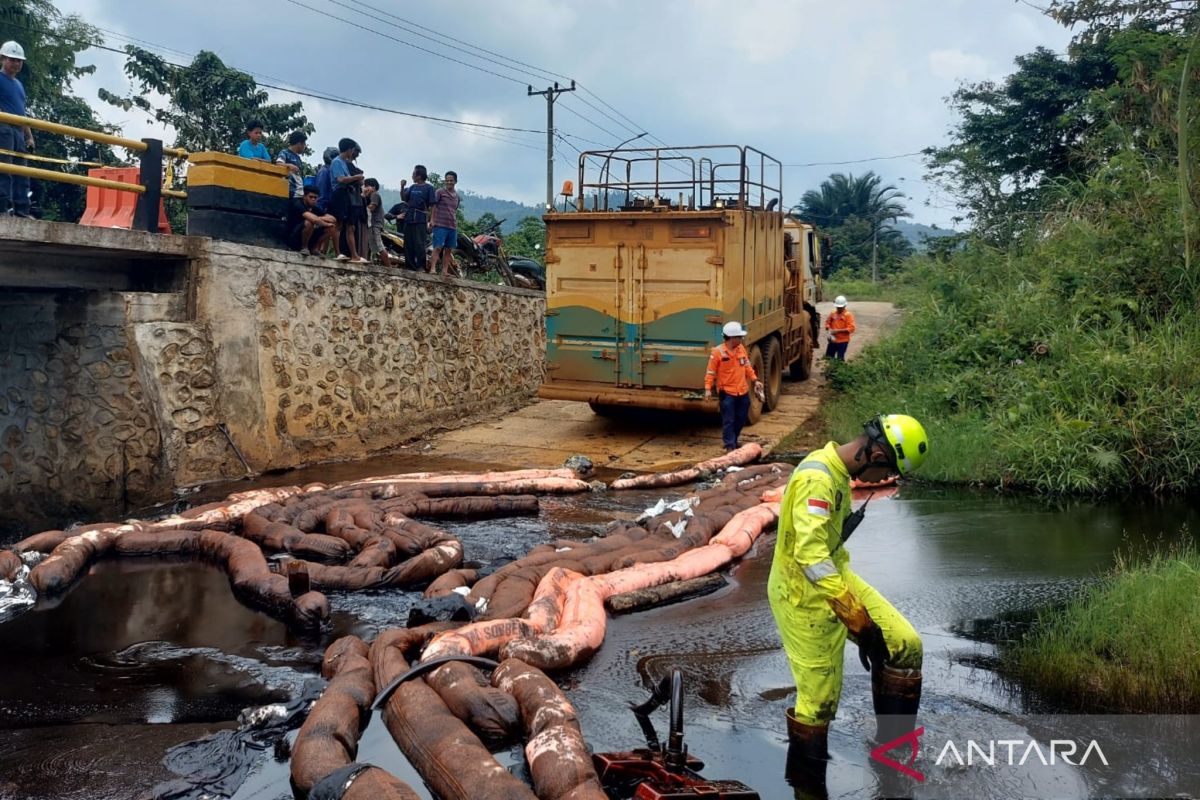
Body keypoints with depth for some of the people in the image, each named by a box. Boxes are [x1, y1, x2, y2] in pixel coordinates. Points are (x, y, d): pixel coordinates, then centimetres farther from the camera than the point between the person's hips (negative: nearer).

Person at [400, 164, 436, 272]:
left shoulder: (428, 188, -3)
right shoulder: (412, 187, 15)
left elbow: (432, 205, -7)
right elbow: (404, 198, 14)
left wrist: (430, 220, -12)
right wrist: (402, 187, -1)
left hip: (420, 219, -6)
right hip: (409, 218, 6)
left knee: (419, 243, -10)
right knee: (408, 243, 7)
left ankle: (421, 266, -6)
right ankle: (410, 265, 13)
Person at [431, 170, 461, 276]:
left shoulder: (456, 195, 16)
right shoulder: (440, 192, -1)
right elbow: (433, 207, -4)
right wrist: (432, 220, -13)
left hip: (452, 227, 6)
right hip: (440, 225, -6)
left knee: (449, 249, 4)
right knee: (438, 247, -13)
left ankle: (444, 271, 7)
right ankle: (433, 268, -16)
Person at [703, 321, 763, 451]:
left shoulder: (741, 349, 4)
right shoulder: (717, 352, -14)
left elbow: (747, 366, 15)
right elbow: (711, 372, -11)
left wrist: (755, 380, 8)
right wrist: (708, 388, -17)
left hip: (743, 391, 6)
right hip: (727, 392, -6)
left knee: (741, 418, 15)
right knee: (729, 420, -1)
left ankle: (733, 440, 32)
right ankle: (730, 445, 6)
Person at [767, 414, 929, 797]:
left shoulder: (839, 472, 4)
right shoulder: (817, 479, -28)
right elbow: (811, 557, -36)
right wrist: (859, 621, -36)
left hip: (835, 576, 9)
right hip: (804, 596, -9)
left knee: (905, 645, 6)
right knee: (820, 699, 3)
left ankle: (894, 745, 23)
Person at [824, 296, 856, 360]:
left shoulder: (848, 315, -8)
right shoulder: (833, 314, 6)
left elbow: (851, 328, -15)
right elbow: (827, 322, 18)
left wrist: (838, 331, -21)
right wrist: (829, 329, -5)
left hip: (843, 341, -5)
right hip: (833, 340, 5)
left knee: (840, 359, 0)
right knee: (828, 357, 7)